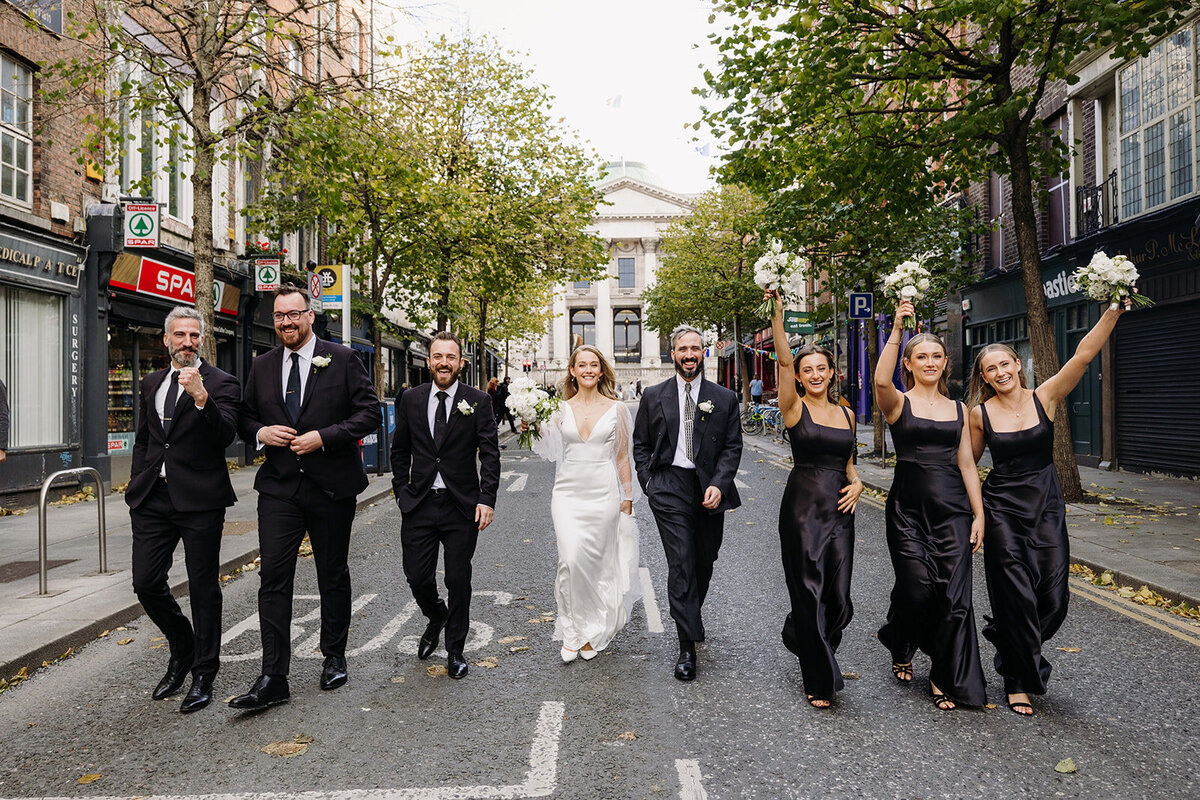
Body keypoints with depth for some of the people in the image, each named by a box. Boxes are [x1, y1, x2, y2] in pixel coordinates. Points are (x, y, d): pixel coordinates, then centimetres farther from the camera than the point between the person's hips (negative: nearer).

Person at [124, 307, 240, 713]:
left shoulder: (221, 383, -3)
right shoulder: (152, 383, 15)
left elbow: (225, 436, -17)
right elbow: (143, 439, 21)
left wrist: (201, 398, -31)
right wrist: (136, 487, 15)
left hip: (199, 501, -5)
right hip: (153, 499, 6)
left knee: (204, 588, 3)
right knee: (146, 584, 7)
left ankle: (203, 675, 18)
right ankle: (182, 652, 31)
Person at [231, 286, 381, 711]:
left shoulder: (342, 359, -3)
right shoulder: (261, 366, 10)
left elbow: (369, 414, -7)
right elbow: (245, 417, 19)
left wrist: (323, 437, -17)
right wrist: (260, 432, -4)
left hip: (331, 485, -2)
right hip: (279, 487, 3)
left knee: (333, 576, 11)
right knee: (273, 578, -3)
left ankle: (334, 658, 29)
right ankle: (273, 679, 4)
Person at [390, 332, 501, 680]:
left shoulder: (478, 401, -2)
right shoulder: (411, 399, 6)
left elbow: (490, 454, -4)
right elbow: (400, 451, 12)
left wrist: (487, 499, -12)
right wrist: (402, 492, 5)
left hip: (462, 507, -2)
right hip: (419, 505, 2)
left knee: (459, 581, 6)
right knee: (417, 577, 6)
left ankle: (455, 651, 24)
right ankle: (435, 617, 39)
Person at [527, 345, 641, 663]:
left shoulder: (616, 409, 2)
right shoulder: (561, 409, 6)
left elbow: (623, 457, 4)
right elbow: (551, 451, 4)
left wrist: (627, 499, 3)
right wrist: (534, 431, -12)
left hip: (603, 493, -1)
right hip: (568, 491, 1)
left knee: (597, 564, 5)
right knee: (572, 559, -11)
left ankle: (592, 633, 22)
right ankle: (572, 631, 6)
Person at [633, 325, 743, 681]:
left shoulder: (724, 398, 6)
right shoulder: (654, 396, 5)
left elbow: (733, 446, 3)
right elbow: (640, 444, 10)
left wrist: (719, 485, -10)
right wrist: (648, 482, -1)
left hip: (710, 488, 2)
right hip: (669, 488, -2)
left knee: (705, 562, 15)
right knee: (681, 564, -8)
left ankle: (693, 612, 43)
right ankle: (687, 646, -1)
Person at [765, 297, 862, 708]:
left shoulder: (845, 414, 12)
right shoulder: (795, 408, -3)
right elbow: (784, 361, -17)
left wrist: (856, 482, 3)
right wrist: (777, 315, -26)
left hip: (839, 509, 5)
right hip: (802, 507, -5)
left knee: (839, 597, 6)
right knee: (809, 593, 1)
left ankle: (801, 636, 39)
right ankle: (820, 681, 16)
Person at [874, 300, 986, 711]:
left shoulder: (958, 409, 12)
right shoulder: (899, 403, 0)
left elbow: (966, 463, 11)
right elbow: (881, 380, -24)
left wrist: (979, 513, 5)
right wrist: (896, 329, -26)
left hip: (953, 508, 3)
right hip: (909, 508, -3)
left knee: (955, 596, 0)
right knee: (916, 589, -3)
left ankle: (946, 679, 18)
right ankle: (900, 646, 30)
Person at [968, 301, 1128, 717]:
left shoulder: (1044, 398, -1)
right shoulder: (980, 414, -2)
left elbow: (1084, 354, -12)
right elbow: (968, 460, 10)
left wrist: (1113, 311, -22)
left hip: (1046, 506, 2)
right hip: (1003, 509, -2)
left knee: (1053, 600, 4)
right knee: (1017, 596, -1)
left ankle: (1006, 637, 35)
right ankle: (1019, 681, 17)